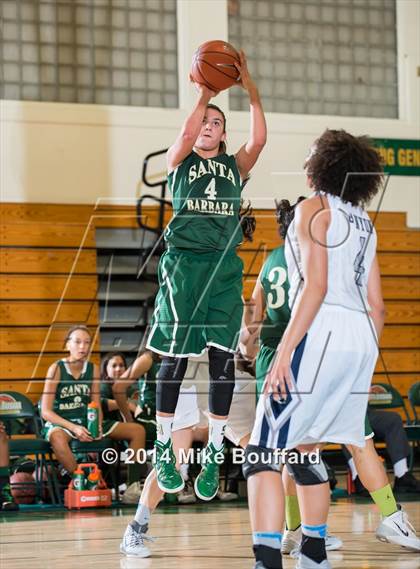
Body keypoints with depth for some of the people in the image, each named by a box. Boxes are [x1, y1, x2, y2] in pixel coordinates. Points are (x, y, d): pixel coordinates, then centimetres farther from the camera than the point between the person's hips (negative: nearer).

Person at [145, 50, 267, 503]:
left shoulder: (235, 166, 16)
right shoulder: (180, 161, 11)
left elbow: (259, 139, -4)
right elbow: (186, 134, -13)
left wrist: (250, 90, -10)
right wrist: (204, 94, -12)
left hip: (225, 266, 2)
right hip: (184, 261, -2)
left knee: (222, 359, -3)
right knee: (175, 357, -2)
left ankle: (214, 453, 2)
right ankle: (164, 447, 9)